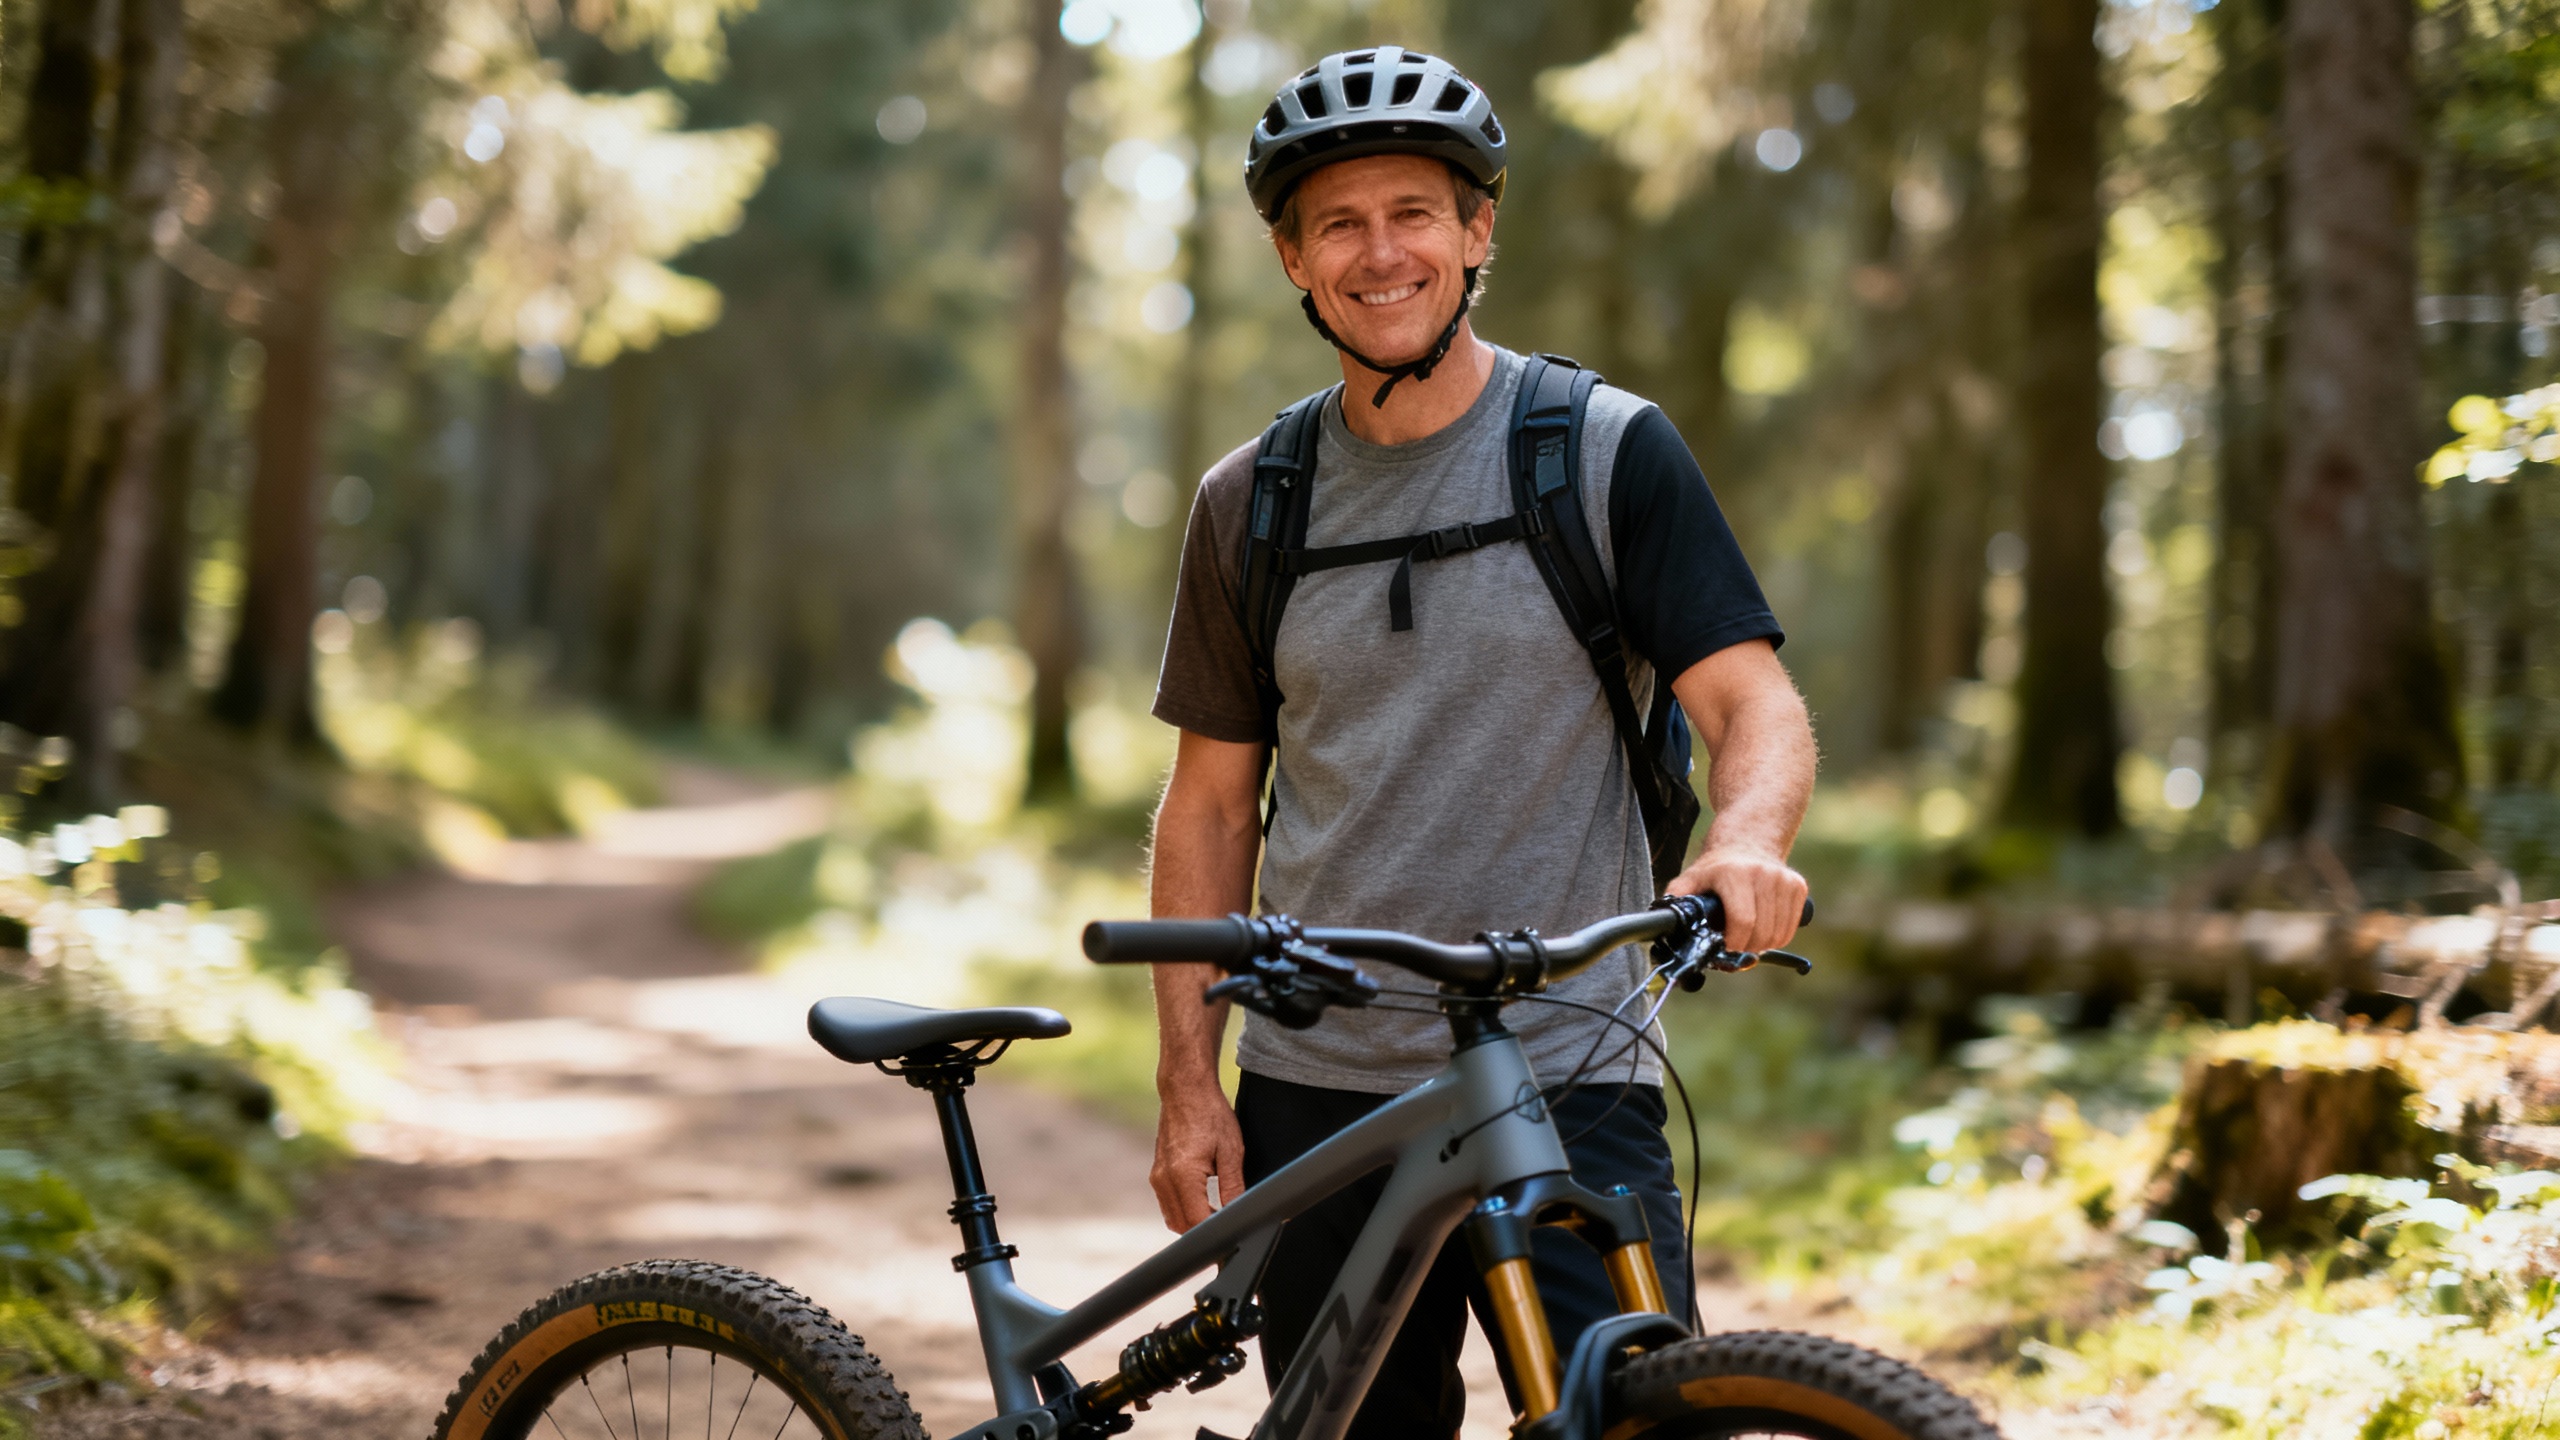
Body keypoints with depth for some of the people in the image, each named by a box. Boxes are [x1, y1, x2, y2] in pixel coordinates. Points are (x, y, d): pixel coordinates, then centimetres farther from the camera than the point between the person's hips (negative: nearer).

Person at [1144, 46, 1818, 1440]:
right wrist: (1189, 1086, 4)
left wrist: (1744, 840, -28)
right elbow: (1211, 805, 11)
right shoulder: (1251, 502, 9)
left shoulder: (1611, 451, 1)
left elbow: (1753, 700, -5)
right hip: (1318, 1094, 3)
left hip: (1569, 1081, -2)